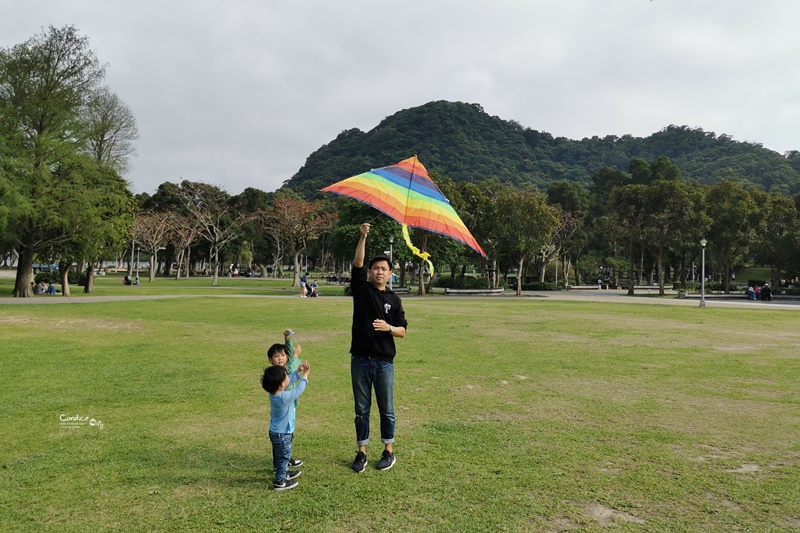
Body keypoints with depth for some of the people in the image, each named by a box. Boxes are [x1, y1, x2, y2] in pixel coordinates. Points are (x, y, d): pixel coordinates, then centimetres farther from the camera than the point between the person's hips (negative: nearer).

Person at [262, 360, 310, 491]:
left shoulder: (274, 392, -8)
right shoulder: (285, 397, -33)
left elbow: (289, 381, 5)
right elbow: (299, 390, -19)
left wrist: (298, 372, -2)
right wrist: (305, 375, -6)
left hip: (277, 432, 9)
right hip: (282, 434, -9)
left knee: (281, 456, 27)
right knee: (283, 457, 9)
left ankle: (284, 472, 46)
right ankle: (280, 482, 21)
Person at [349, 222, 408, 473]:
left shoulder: (394, 299, 5)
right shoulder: (361, 289, 2)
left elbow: (402, 331, 4)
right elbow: (357, 264, -13)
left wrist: (389, 327, -18)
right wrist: (363, 237, -25)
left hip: (384, 362, 0)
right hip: (360, 360, 0)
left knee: (387, 410, 9)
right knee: (361, 409, 10)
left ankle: (389, 451, 25)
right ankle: (361, 452, 22)